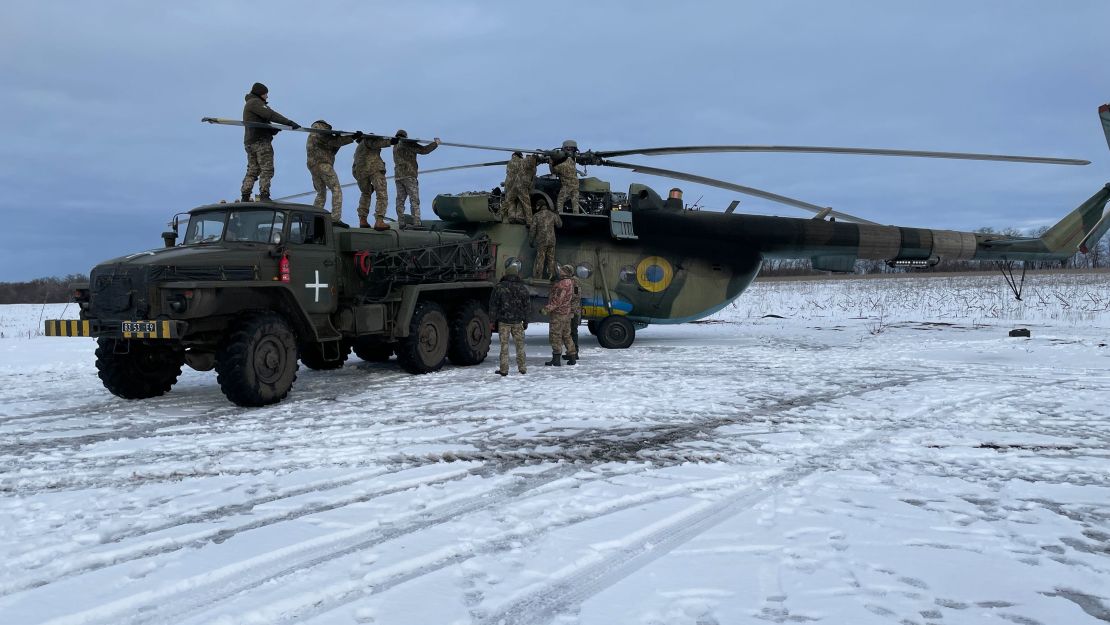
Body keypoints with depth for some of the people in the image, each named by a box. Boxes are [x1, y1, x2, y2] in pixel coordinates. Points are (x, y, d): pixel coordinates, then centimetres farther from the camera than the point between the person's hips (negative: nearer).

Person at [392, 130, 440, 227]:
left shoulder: (395, 147, 20)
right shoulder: (408, 143, -1)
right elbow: (424, 150, -6)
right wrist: (436, 143, 5)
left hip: (398, 176, 6)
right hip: (409, 175, -6)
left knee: (400, 200, 5)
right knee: (414, 200, -8)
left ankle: (400, 222, -5)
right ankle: (416, 223, -16)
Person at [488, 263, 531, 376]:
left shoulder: (499, 287, -3)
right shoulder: (522, 288, 4)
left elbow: (493, 305, -2)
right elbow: (527, 305, 8)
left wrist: (494, 320, 4)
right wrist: (525, 321, 15)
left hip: (503, 321, -2)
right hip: (518, 321, 2)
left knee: (504, 345, 1)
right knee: (520, 345, 11)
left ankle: (504, 369, 2)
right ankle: (522, 368, 15)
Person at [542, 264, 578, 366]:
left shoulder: (562, 284, -19)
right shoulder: (570, 283, 13)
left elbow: (557, 300, -23)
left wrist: (547, 309, -21)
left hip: (559, 313, -10)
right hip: (567, 313, 10)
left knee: (555, 336, -5)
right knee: (566, 335, 16)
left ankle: (556, 359, -6)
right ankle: (572, 357, 19)